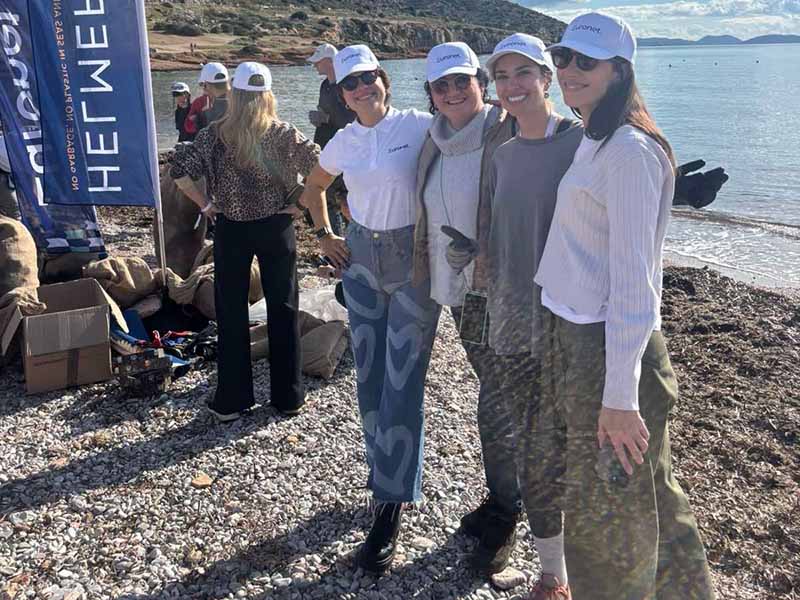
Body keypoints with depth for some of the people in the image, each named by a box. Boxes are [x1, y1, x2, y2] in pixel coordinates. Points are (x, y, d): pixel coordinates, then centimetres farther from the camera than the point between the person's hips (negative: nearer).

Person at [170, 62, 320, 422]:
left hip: (231, 230, 0)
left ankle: (231, 401, 16)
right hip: (275, 227, 0)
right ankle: (288, 397, 18)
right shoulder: (283, 133, -5)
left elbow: (180, 171, -9)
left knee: (231, 314, 10)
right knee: (283, 310, 10)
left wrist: (206, 205, 1)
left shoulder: (215, 134, -4)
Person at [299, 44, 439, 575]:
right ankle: (390, 469, 33)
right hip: (362, 260, 5)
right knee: (369, 376, 10)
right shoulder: (342, 143, 4)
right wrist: (325, 235, 12)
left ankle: (391, 507, 3)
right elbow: (313, 189, 22)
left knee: (402, 381, -6)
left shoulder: (419, 127, -9)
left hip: (414, 259, -4)